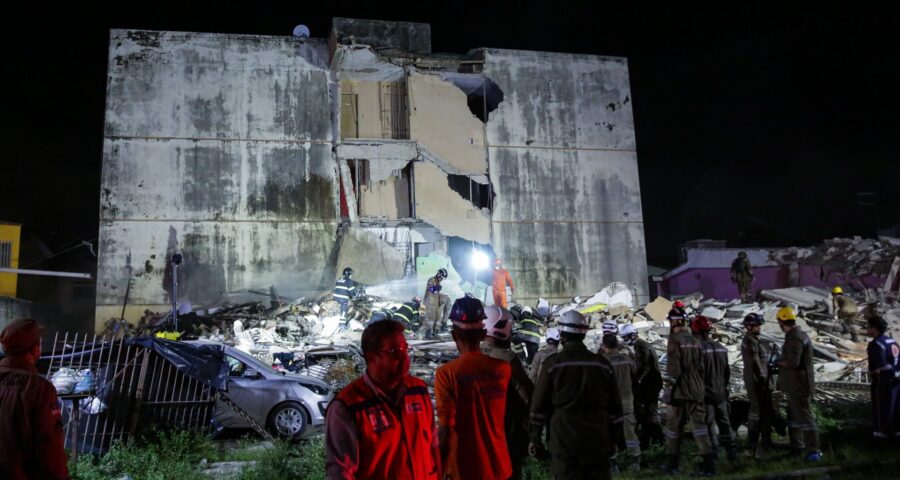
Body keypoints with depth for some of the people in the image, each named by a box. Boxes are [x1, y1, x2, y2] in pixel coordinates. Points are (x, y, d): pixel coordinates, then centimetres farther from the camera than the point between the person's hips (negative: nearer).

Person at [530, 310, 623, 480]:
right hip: (597, 440, 3)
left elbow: (539, 405, -4)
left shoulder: (553, 364, -6)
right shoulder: (603, 364, 5)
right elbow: (614, 405, 9)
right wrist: (614, 436, 18)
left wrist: (535, 437, 5)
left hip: (564, 440, -3)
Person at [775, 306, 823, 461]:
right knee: (794, 416, 18)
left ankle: (813, 451, 1)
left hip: (799, 386, -10)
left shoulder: (794, 338, -21)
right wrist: (782, 363, 9)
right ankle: (796, 446, 28)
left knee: (805, 418, -4)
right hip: (797, 385, 10)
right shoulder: (799, 334, 12)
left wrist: (778, 362, -12)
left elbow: (793, 362, -28)